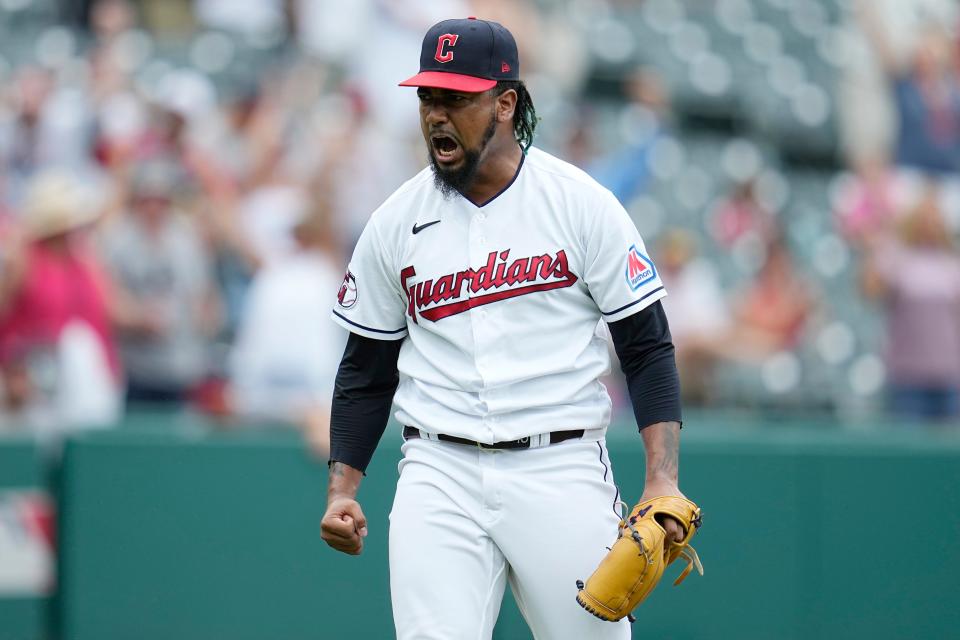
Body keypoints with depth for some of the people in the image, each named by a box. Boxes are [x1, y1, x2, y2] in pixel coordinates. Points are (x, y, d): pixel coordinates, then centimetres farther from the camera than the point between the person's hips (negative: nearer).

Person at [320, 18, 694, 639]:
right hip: (439, 472, 2)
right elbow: (367, 368, 15)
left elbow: (648, 347, -1)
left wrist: (663, 479, -12)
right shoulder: (396, 222, 6)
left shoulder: (581, 203, -2)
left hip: (561, 470, -2)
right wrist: (342, 488, 3)